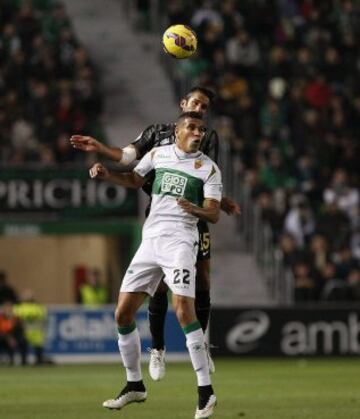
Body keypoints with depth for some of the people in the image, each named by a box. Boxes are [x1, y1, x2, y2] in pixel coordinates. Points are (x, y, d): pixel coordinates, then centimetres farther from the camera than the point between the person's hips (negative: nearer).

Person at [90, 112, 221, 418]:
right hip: (150, 240, 5)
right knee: (123, 313, 4)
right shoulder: (158, 154, 12)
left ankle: (206, 391, -18)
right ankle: (135, 386, 20)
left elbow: (214, 214, -6)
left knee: (184, 309, -22)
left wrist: (195, 209, -28)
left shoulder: (208, 168, 1)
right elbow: (134, 180, 29)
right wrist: (106, 174, 11)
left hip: (180, 240, -5)